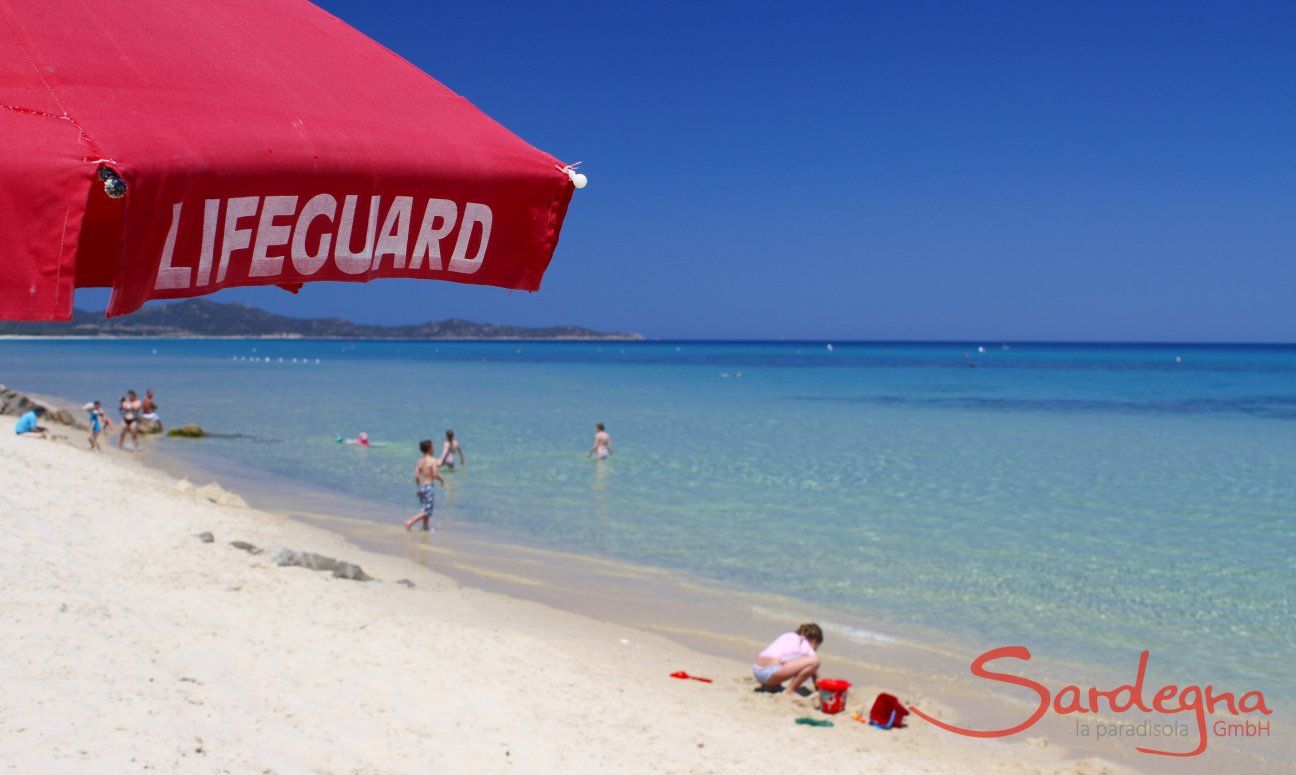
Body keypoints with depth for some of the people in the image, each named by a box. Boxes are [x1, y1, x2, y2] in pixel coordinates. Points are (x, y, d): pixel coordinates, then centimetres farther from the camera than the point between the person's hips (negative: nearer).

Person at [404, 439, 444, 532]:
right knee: (427, 511, -3)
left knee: (424, 508, 19)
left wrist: (419, 486, 18)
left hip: (421, 486, 7)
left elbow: (416, 476, 4)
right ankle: (410, 522, -15)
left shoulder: (420, 461, 5)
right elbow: (435, 475, -18)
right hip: (428, 486, -7)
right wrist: (442, 480, 1)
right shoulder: (432, 460, -12)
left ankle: (426, 526, 27)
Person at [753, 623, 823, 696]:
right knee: (814, 660, -12)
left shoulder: (789, 636, 25)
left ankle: (770, 685, 21)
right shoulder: (806, 647, 6)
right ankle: (790, 691, -4)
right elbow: (815, 676, 13)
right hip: (770, 672, -9)